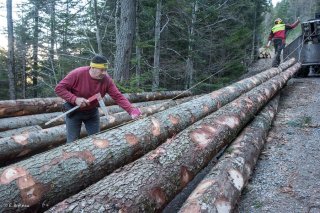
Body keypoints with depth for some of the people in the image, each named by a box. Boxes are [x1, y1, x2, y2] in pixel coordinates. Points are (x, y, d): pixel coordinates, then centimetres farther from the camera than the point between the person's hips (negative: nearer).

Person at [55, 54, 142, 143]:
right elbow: (59, 88, -20)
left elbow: (118, 96, -20)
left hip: (92, 112, 3)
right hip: (74, 112, -2)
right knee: (72, 142, 3)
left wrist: (131, 110, -34)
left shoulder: (106, 80, -17)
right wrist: (75, 99, -33)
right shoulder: (77, 74, -24)